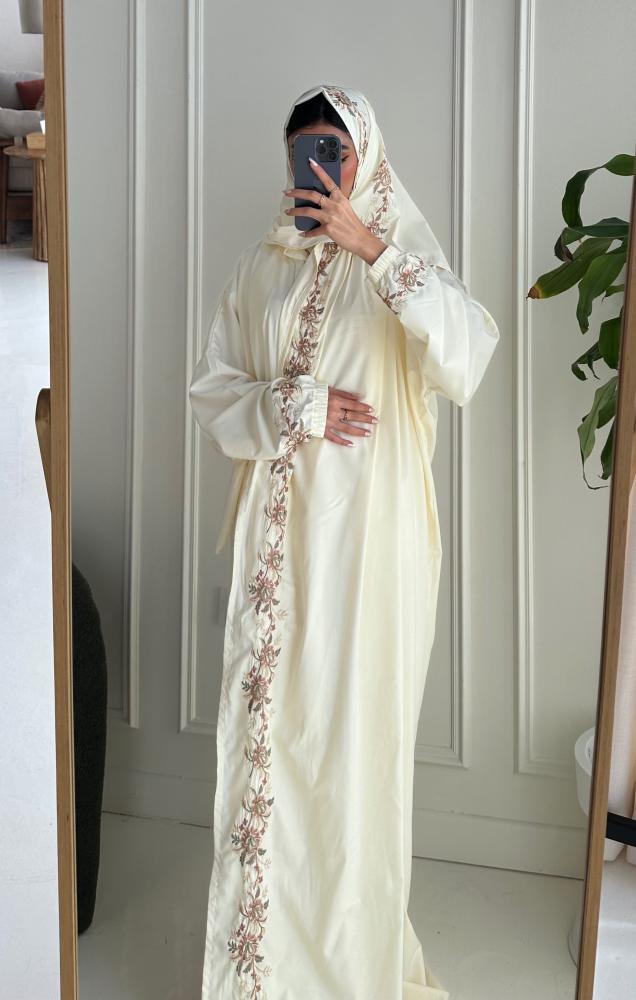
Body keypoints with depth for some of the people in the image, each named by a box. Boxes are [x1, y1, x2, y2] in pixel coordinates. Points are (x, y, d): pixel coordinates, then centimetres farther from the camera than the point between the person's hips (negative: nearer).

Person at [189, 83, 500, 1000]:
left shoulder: (404, 255, 0)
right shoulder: (263, 267, 9)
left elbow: (468, 359, -19)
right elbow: (212, 391, 7)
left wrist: (371, 246, -23)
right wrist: (297, 407, -11)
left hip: (371, 537, -3)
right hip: (279, 534, 3)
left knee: (358, 730, 2)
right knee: (269, 725, 6)